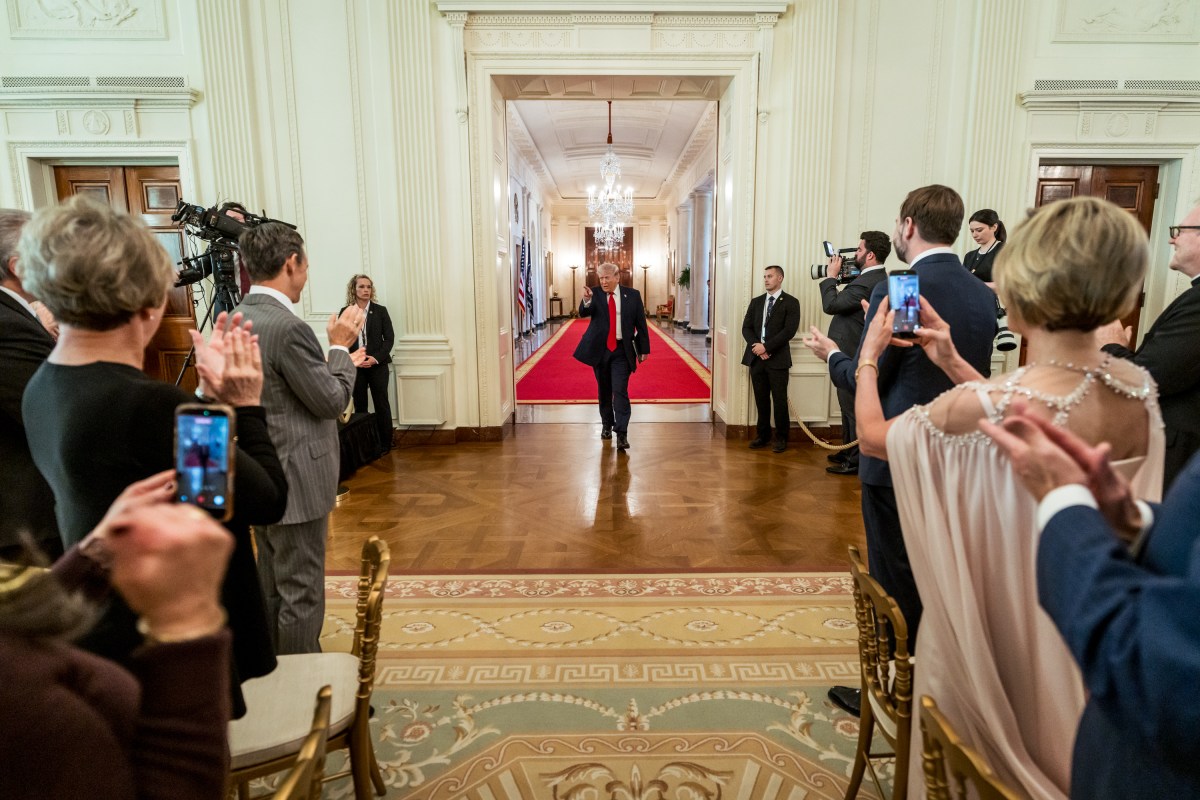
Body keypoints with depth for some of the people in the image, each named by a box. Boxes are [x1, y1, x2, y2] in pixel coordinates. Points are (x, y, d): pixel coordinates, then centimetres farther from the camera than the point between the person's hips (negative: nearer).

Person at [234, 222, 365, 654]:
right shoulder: (288, 327, -23)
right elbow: (331, 401, -14)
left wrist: (339, 361, 17)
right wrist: (339, 346, -2)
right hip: (294, 482, -10)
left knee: (272, 586, 21)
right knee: (301, 592, 4)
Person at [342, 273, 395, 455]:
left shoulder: (380, 310, 1)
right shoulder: (345, 312, 3)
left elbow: (389, 338, -1)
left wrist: (376, 358, -13)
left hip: (377, 365, -1)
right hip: (354, 365, 1)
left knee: (382, 405, 2)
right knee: (359, 406, 6)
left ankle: (385, 444, 11)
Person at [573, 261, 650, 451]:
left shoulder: (632, 295, -1)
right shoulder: (595, 294, 0)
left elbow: (641, 323, 3)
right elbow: (583, 313, -16)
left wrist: (644, 349, 2)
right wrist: (587, 300, -38)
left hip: (622, 351, -2)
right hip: (599, 349, 2)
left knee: (620, 391, -10)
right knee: (604, 391, 14)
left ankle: (622, 434, -9)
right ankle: (606, 425, 32)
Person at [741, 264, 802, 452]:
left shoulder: (791, 303, -2)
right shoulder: (756, 302, 14)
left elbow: (789, 331, -12)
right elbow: (746, 327, 8)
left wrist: (766, 346, -16)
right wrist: (756, 346, -9)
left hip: (778, 358, -4)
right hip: (756, 357, 4)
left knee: (779, 400, 1)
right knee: (761, 399, 9)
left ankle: (781, 438, 12)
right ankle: (763, 435, 19)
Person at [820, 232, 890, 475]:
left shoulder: (867, 282, -23)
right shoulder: (877, 279, 11)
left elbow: (830, 305, -23)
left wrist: (831, 277, -11)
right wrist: (841, 279, 5)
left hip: (852, 355, -11)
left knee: (853, 409, -2)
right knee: (851, 407, 19)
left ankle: (856, 462, 6)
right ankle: (849, 452, 31)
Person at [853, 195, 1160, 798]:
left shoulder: (982, 406, -34)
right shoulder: (1139, 389, -12)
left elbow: (872, 436, -15)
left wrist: (868, 357, 0)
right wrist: (953, 363, 8)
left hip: (992, 629, -6)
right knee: (1054, 748, 32)